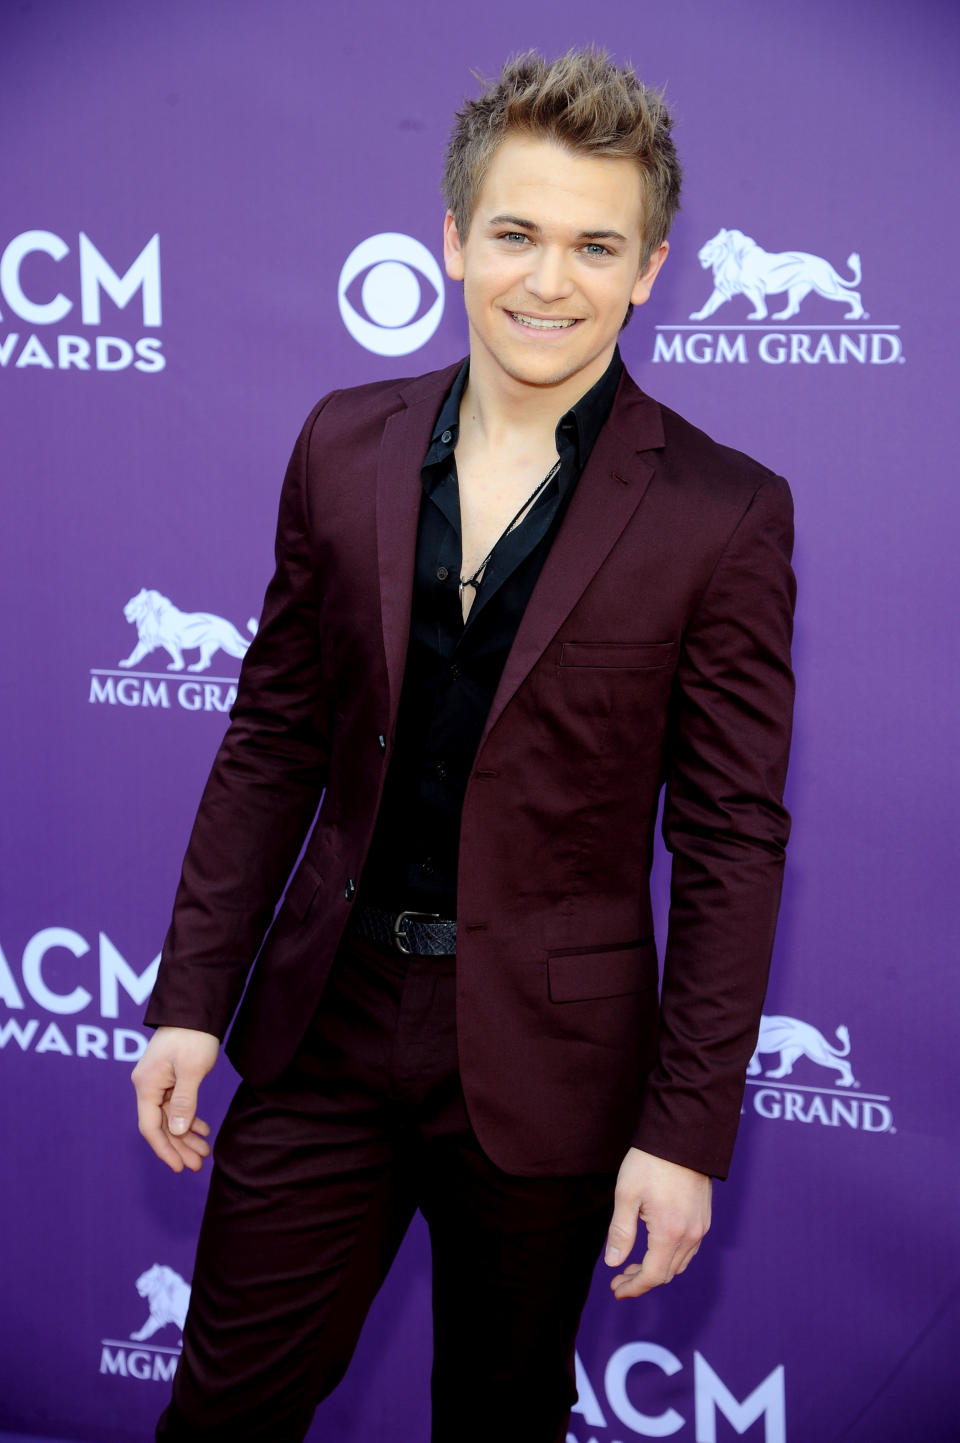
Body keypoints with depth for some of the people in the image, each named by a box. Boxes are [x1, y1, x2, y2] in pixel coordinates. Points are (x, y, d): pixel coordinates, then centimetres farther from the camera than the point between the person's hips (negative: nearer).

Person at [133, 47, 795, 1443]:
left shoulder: (722, 514, -10)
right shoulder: (347, 443, 1)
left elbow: (732, 843, -8)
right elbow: (273, 736, 6)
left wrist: (688, 1129, -10)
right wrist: (193, 997, 2)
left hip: (544, 1060, -2)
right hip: (325, 1020, 3)